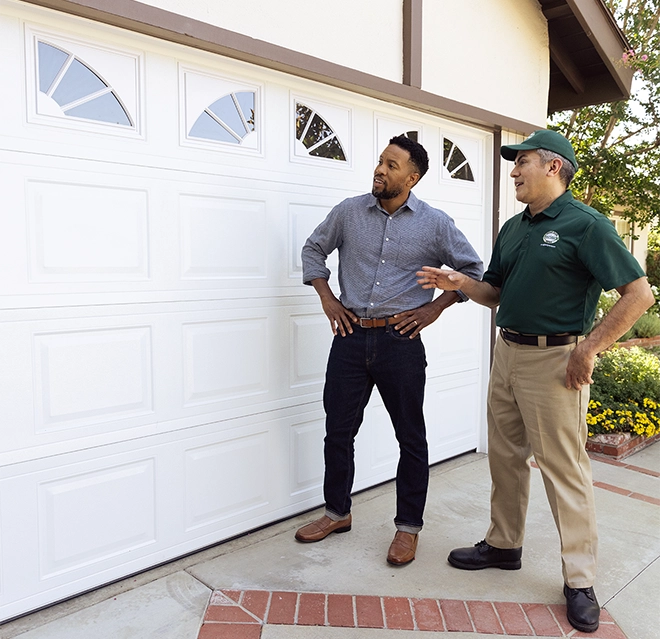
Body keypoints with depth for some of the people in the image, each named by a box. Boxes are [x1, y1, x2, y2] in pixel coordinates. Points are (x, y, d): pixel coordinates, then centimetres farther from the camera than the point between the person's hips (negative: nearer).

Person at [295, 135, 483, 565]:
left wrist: (434, 308, -2)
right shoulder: (349, 211, 5)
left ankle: (408, 526, 23)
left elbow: (472, 270, 7)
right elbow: (314, 249, 17)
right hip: (350, 338, 3)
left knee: (411, 437, 6)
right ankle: (337, 512, 32)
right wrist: (327, 298, 6)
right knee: (339, 430, 11)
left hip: (400, 341, -2)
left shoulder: (435, 223, -1)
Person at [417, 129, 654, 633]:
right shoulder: (513, 228, 12)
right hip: (507, 353, 8)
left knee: (563, 468, 0)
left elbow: (640, 293, -14)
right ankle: (504, 545, 33)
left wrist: (589, 349, -17)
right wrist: (459, 283, -3)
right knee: (506, 457, 16)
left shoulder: (585, 225, -11)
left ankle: (580, 580, 16)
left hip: (555, 360, -8)